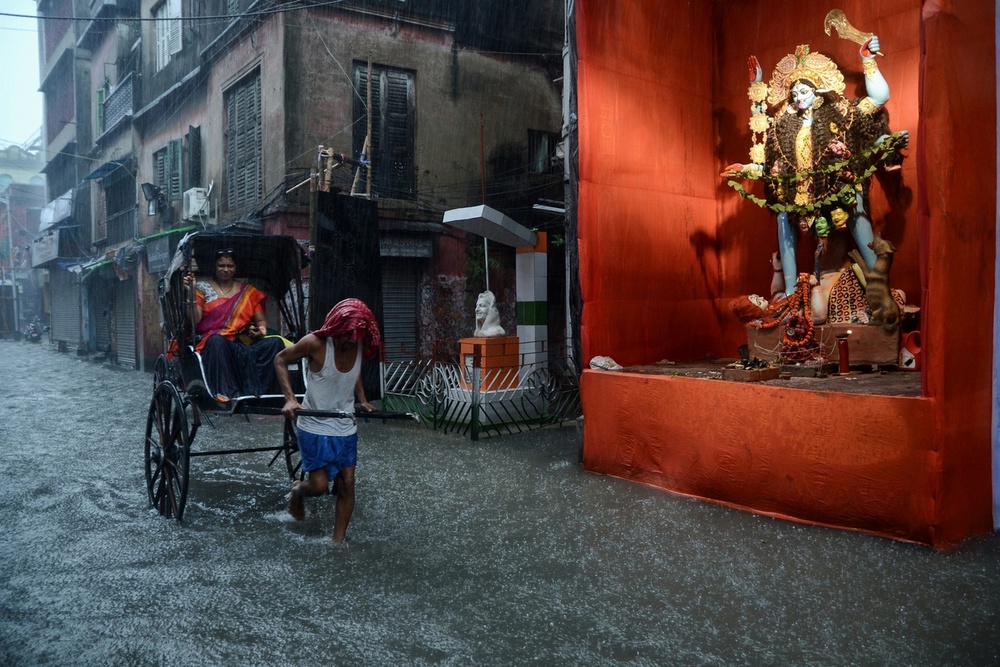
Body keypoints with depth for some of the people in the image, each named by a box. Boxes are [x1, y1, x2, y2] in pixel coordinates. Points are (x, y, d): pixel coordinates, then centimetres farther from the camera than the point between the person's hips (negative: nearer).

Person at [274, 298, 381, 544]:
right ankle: (298, 491, 33)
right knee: (319, 485, -3)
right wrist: (290, 399, -18)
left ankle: (338, 541, 18)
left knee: (346, 485, 4)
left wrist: (363, 400, 5)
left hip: (346, 428, 5)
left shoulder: (360, 346, -5)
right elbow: (280, 360, -8)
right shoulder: (316, 343, -21)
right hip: (314, 428, -5)